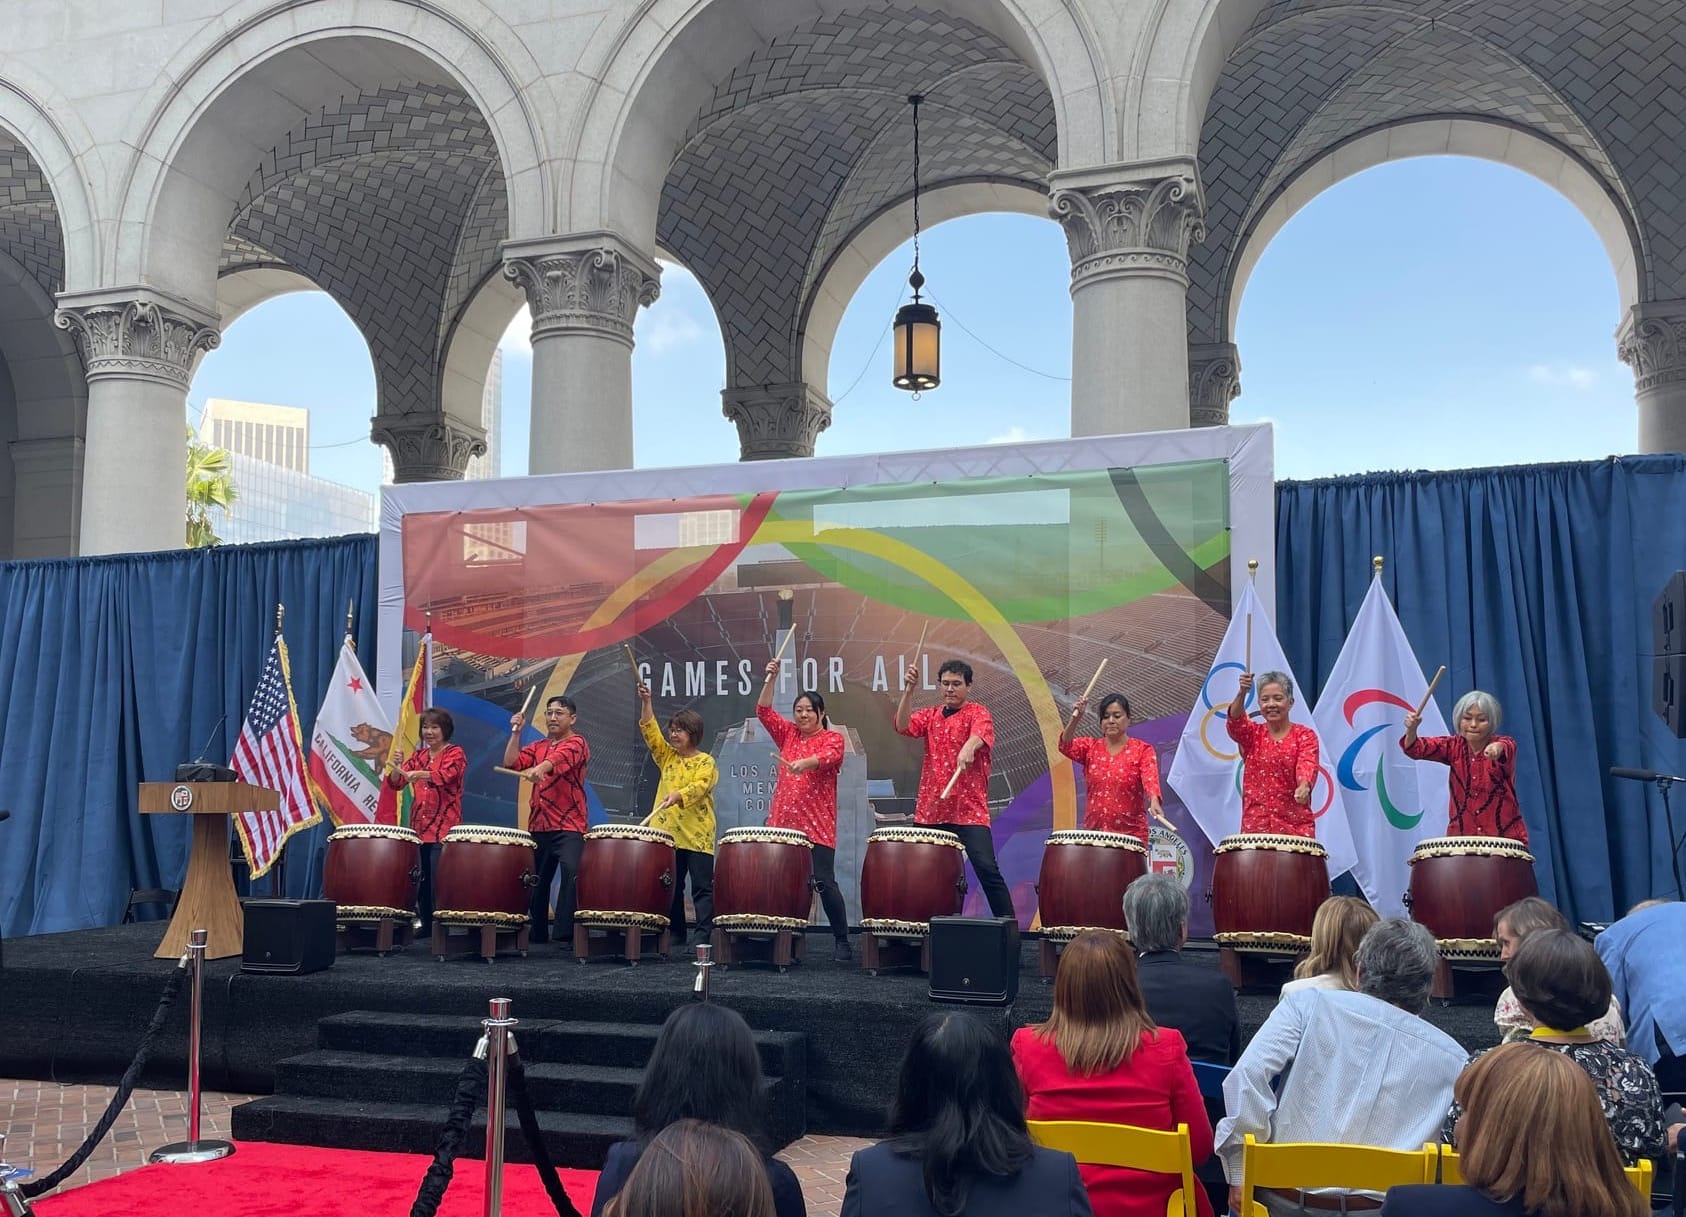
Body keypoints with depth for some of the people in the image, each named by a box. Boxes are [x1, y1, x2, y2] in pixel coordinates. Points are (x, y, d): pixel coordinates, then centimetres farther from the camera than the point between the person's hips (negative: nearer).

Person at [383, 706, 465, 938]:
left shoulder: (455, 754, -1)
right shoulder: (418, 756, 15)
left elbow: (445, 775, -22)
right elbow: (395, 783, 7)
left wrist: (419, 774, -40)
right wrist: (397, 766, -15)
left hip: (444, 831, -5)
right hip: (418, 829, 5)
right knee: (420, 882, 5)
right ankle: (426, 927, 14)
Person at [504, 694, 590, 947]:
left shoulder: (577, 743, -2)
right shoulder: (537, 747, 18)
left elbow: (560, 757, -24)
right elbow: (511, 763, 6)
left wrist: (539, 769, -44)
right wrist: (516, 732, 0)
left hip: (569, 827, -6)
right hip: (538, 826, 6)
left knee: (571, 873, -22)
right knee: (536, 880, 12)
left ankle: (566, 935, -21)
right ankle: (537, 934, 25)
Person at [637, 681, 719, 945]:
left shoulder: (705, 762, -1)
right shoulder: (667, 757, 15)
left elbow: (700, 786, -18)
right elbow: (650, 732, 6)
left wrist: (678, 796, -35)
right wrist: (646, 703, -5)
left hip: (697, 835, -6)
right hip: (667, 833, 6)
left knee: (702, 887, -4)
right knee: (672, 887, 10)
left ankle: (704, 935, -5)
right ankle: (675, 934, 17)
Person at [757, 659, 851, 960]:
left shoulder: (833, 738, 1)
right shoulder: (788, 734, 15)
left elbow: (829, 756, -21)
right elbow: (764, 711, 9)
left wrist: (804, 763, -40)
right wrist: (770, 680, -3)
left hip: (818, 826, -4)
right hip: (782, 822, 5)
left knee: (824, 882, -8)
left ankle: (842, 940, 4)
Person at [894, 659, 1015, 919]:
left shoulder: (977, 713, 0)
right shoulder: (930, 715, 14)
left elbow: (980, 734, -23)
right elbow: (902, 726, -3)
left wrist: (968, 747, -46)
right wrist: (908, 690, -15)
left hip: (969, 810, -5)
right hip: (930, 810, 5)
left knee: (987, 868, -13)